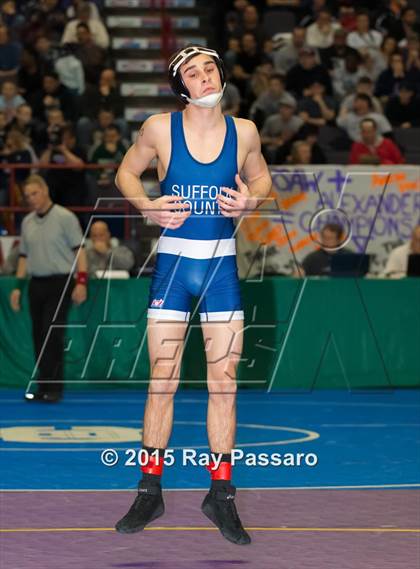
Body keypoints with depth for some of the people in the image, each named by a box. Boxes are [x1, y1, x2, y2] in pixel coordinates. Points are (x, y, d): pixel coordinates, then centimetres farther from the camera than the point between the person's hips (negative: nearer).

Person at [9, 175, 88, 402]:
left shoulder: (65, 217, -6)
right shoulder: (27, 222, 12)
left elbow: (79, 250, -8)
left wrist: (81, 281, -16)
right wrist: (18, 286, 12)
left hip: (59, 283, -6)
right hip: (36, 283, 6)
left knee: (52, 335, -11)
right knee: (39, 337, 6)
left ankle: (54, 388, -9)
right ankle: (43, 386, 12)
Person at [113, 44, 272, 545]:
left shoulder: (243, 131, -1)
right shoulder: (161, 128, -5)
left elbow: (259, 177, 16)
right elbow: (126, 172, 9)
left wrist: (250, 200, -6)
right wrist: (147, 207, -9)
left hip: (221, 265, 1)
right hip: (172, 263, -1)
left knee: (223, 381, 2)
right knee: (162, 381, 0)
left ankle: (221, 495, 11)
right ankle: (150, 492, 11)